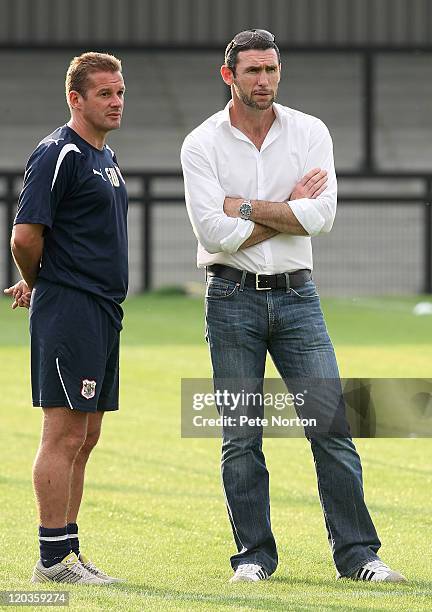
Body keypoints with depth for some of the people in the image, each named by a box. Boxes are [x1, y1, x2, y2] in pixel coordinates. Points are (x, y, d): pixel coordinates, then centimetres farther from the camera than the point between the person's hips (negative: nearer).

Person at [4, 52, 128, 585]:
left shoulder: (105, 157, 18)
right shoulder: (59, 154, -12)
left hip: (103, 310, 9)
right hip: (68, 310, -9)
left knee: (84, 439, 10)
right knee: (64, 435, -8)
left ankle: (68, 553, 15)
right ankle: (53, 559, -6)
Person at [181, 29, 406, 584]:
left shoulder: (310, 132, 4)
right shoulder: (202, 144, -2)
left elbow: (322, 215, -9)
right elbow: (215, 231, -14)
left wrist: (246, 208, -10)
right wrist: (289, 210, -8)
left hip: (296, 296, 1)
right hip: (232, 298, -1)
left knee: (331, 425, -3)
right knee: (240, 436, 2)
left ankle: (357, 553, 2)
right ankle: (254, 554, 11)